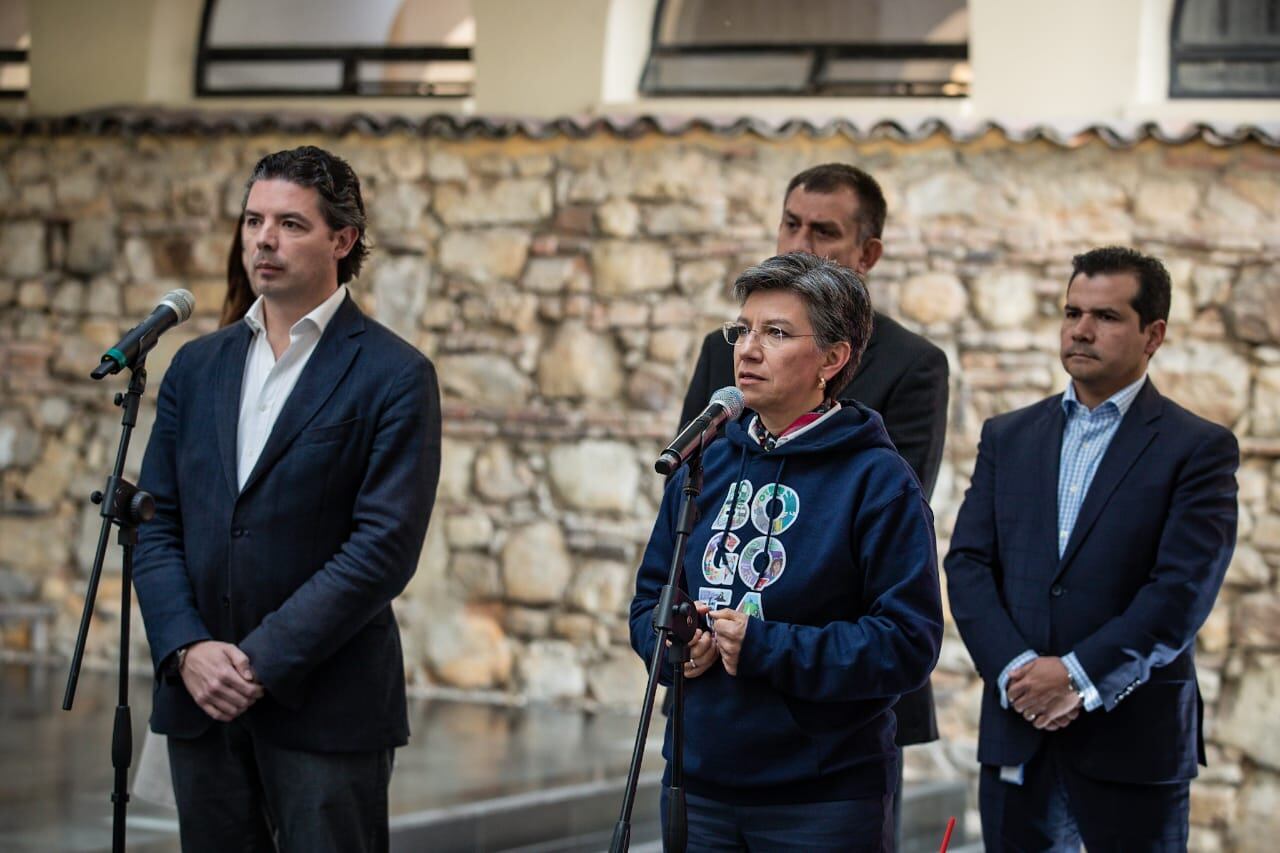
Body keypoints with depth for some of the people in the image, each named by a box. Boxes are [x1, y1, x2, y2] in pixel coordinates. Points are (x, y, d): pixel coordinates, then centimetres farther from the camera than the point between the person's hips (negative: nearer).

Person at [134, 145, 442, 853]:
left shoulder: (395, 377, -4)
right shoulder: (198, 367, 13)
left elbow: (385, 547, -12)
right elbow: (157, 523, 10)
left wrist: (261, 662, -15)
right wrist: (186, 649, -7)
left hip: (326, 708, -5)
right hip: (198, 698, 5)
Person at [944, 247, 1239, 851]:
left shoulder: (1199, 450, -1)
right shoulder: (1008, 437, 12)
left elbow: (1184, 590, -10)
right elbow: (968, 565, 4)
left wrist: (1079, 674, -16)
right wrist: (1014, 668, -11)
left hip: (1134, 739, -3)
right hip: (1016, 736, 3)